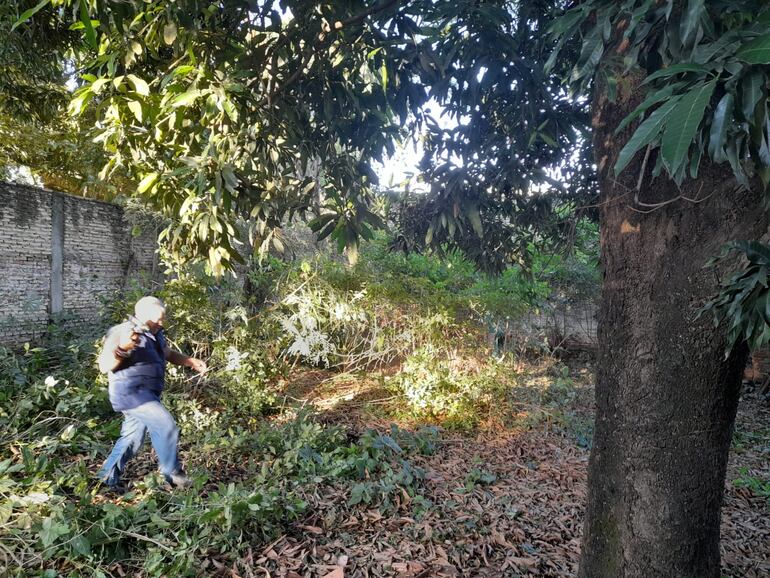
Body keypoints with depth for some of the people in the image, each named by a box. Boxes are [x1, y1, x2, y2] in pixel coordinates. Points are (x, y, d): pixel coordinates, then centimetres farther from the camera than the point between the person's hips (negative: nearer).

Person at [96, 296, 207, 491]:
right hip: (130, 392, -9)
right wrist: (122, 349, -36)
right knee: (165, 425, -16)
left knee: (133, 438, 17)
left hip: (147, 393, 9)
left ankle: (108, 478, 31)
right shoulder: (122, 333, -14)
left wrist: (192, 362, 10)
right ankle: (172, 474, -3)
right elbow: (104, 366, -18)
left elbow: (169, 353, 25)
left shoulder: (155, 334, 11)